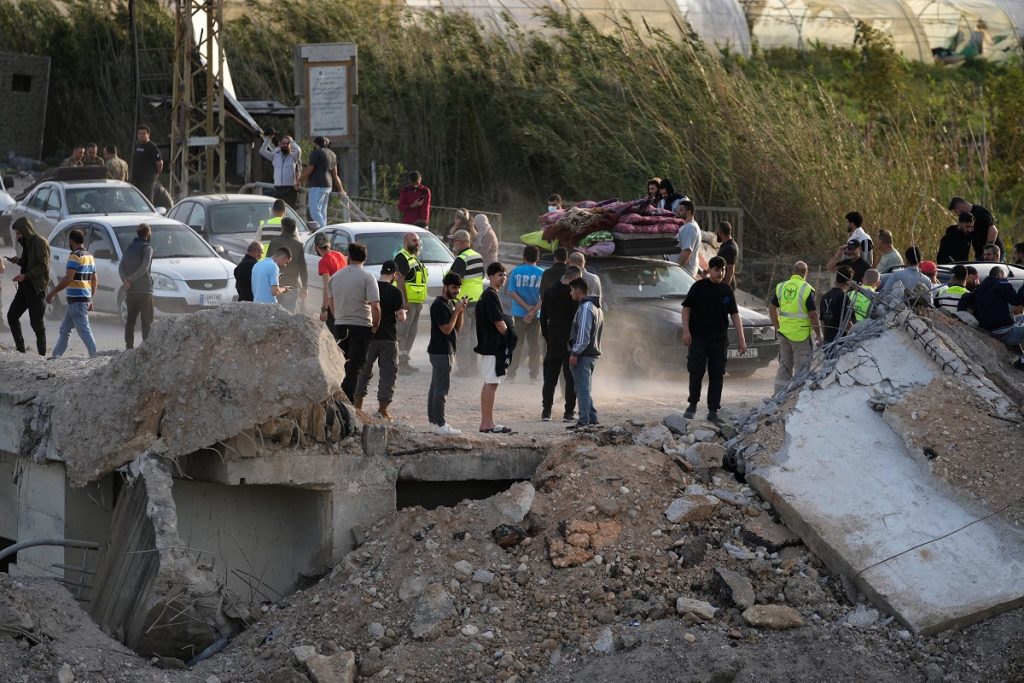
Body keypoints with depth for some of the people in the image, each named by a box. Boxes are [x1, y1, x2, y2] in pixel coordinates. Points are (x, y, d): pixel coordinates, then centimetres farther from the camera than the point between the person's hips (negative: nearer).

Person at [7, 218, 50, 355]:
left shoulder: (40, 243, -14)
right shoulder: (27, 243, 14)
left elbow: (44, 266, -18)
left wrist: (25, 276, -22)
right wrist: (18, 260, 6)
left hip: (36, 288, -9)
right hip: (25, 287, 9)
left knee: (36, 322, -6)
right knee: (12, 315, 9)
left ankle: (42, 353, 1)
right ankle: (20, 349, 17)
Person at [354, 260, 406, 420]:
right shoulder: (395, 292, -10)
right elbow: (401, 316, -12)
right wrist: (402, 314, 9)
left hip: (369, 335, 3)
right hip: (388, 338, -3)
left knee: (364, 372, 16)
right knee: (388, 374, 5)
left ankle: (357, 406, 16)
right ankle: (382, 410, 1)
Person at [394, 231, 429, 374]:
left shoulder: (414, 258, 21)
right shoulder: (402, 257, -12)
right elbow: (400, 281, -19)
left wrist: (420, 302, 24)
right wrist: (404, 301, -25)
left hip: (416, 302, 10)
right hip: (407, 302, -10)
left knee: (411, 332, 13)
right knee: (402, 332, -10)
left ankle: (405, 362, 20)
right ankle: (399, 363, -11)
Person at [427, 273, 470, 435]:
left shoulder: (451, 303, 15)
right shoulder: (438, 305, -15)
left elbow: (457, 328, 14)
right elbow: (446, 329, -19)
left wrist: (461, 311, 0)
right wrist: (457, 311, -16)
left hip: (446, 350, 10)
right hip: (441, 351, -10)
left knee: (435, 387, 13)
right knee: (441, 388, -11)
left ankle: (434, 420, 17)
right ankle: (440, 425, -12)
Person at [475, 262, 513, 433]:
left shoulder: (486, 295, 16)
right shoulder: (492, 296, -15)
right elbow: (499, 323, -17)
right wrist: (509, 335, -2)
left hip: (487, 346, 11)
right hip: (493, 346, -11)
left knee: (488, 384, 12)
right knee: (491, 384, -8)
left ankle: (485, 422, 15)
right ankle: (488, 423, -8)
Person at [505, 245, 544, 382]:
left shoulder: (516, 271, -3)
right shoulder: (542, 273, -2)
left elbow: (511, 292, -8)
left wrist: (527, 307, -9)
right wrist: (533, 311, -13)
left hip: (519, 313, 0)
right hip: (536, 314, 0)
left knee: (516, 344, 7)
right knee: (534, 344, 8)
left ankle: (511, 374, 7)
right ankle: (533, 375, 9)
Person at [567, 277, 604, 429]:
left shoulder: (585, 308, -16)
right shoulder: (597, 307, 16)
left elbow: (584, 335, -22)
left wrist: (575, 353, -18)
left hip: (583, 355, -10)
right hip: (593, 353, 10)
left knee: (582, 388, -7)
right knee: (586, 389, 16)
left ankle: (584, 421, -7)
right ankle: (591, 418, 19)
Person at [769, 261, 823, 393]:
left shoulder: (781, 287, 4)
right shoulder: (807, 289, -13)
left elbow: (772, 308, 11)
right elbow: (813, 314, -13)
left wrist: (777, 327, 20)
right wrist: (818, 335, -5)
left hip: (784, 332, 6)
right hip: (801, 334, -6)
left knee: (784, 365, 16)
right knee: (801, 367, 2)